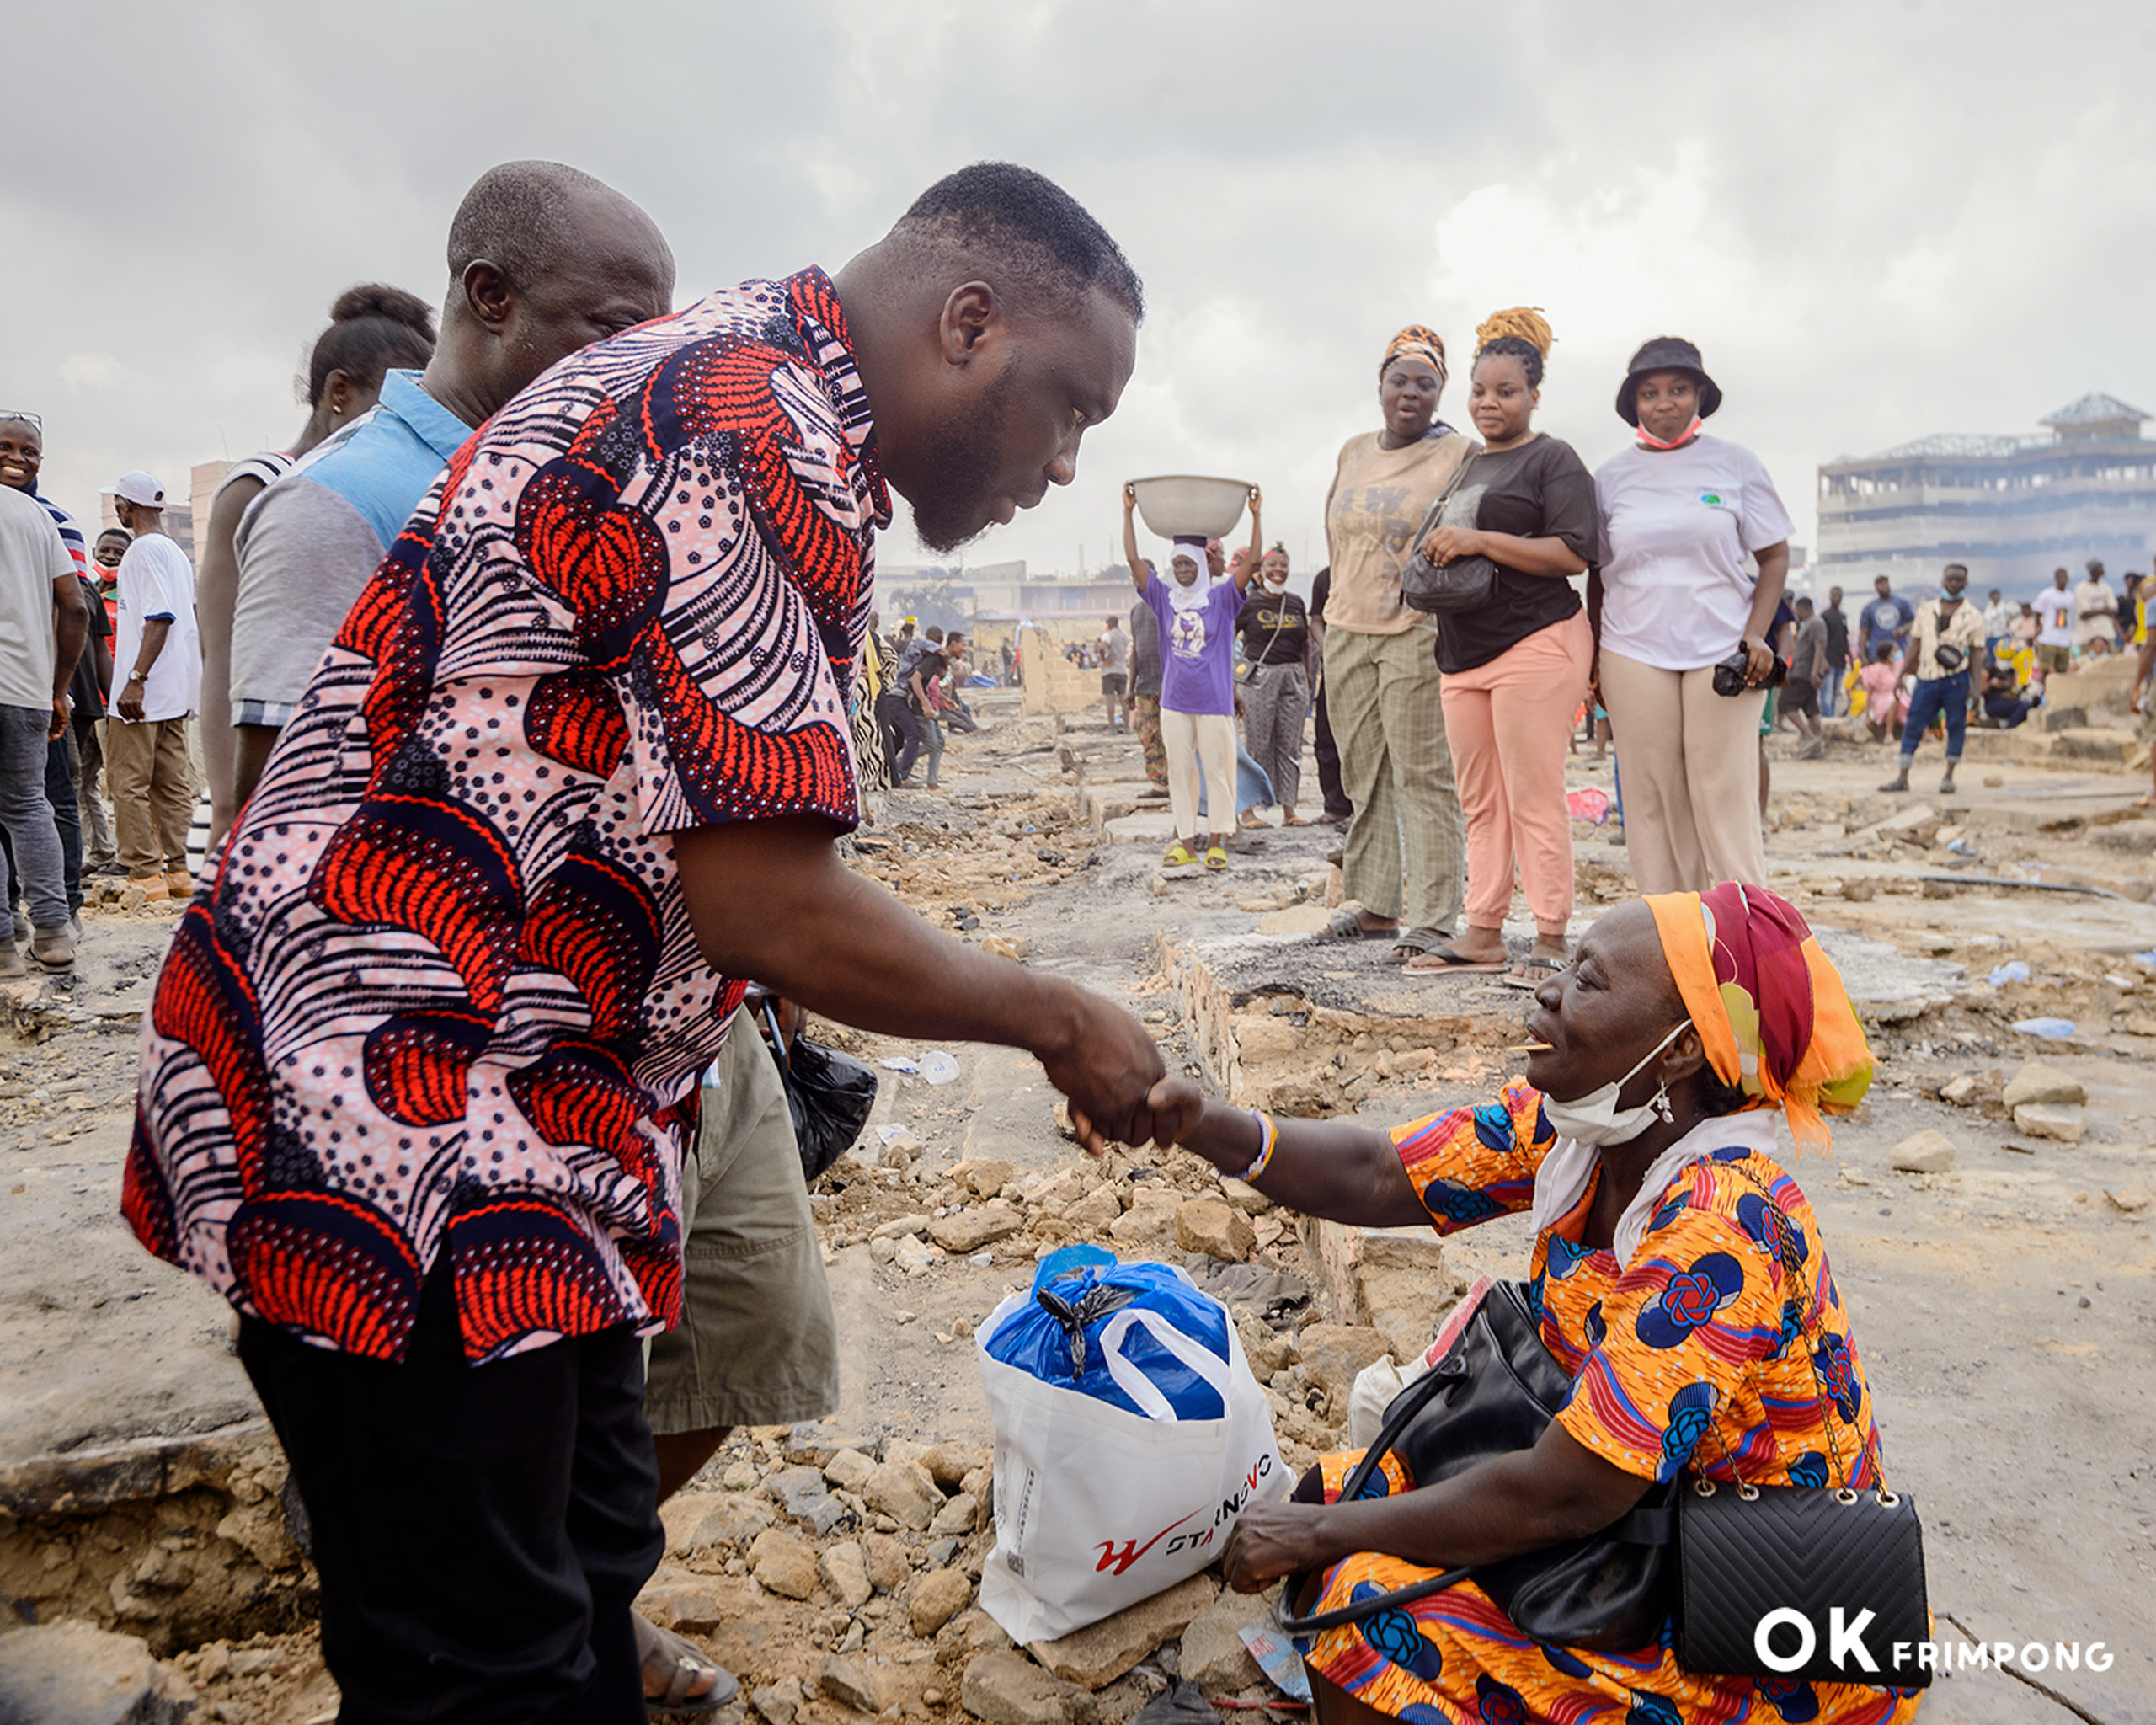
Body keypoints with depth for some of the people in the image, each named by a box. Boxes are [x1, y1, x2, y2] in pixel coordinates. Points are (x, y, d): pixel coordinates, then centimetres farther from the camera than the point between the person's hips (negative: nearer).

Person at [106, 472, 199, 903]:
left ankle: (144, 875, -5)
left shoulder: (146, 549, -10)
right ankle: (176, 870, 11)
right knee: (172, 784, 9)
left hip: (142, 693, -9)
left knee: (129, 784, -5)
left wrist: (136, 680, -23)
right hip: (175, 690, 9)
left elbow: (160, 618, -20)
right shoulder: (177, 553, 17)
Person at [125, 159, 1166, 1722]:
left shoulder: (709, 375, 15)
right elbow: (769, 904, -22)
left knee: (585, 1571, 21)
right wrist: (1056, 1022, -8)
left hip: (507, 1122, 10)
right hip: (391, 1136, -10)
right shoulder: (772, 437, -19)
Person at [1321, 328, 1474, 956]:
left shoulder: (1459, 455, -2)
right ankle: (1374, 903, 19)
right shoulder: (1353, 452, 15)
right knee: (1363, 775, 9)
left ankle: (1434, 919, -4)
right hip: (1347, 631, 6)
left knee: (1423, 776, -7)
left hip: (1418, 633, -6)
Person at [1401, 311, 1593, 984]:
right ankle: (1483, 933, 14)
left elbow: (1573, 553, -13)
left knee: (1533, 798, -7)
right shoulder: (1468, 465, 22)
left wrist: (1479, 540, -17)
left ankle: (1552, 938, 1)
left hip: (1535, 645, -8)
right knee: (1480, 802, 8)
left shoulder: (1552, 460, -2)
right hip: (1465, 651, 8)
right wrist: (1437, 554, 12)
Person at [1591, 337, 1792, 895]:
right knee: (1653, 800, 1)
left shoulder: (1735, 464, 6)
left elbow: (1775, 556, 8)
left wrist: (1757, 634, -6)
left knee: (1726, 796, -5)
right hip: (1634, 655, 1)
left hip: (1724, 652, -1)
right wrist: (1594, 659, 10)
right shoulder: (1611, 476, 9)